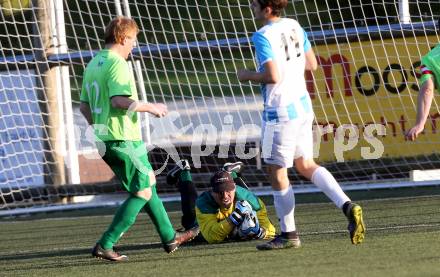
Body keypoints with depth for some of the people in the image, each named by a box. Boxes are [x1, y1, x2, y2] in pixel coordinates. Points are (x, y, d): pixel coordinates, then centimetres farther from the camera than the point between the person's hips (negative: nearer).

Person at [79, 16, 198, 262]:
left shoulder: (93, 65, 14)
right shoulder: (117, 64, -14)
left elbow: (84, 106, 18)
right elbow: (119, 101, -26)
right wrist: (150, 107, -15)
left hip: (105, 139, 10)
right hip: (125, 140, -10)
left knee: (148, 184, 19)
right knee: (143, 192, -4)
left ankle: (169, 238, 26)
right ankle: (105, 245, -9)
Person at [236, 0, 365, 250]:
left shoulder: (262, 37, -17)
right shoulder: (294, 26, 7)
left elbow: (273, 76, -24)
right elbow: (312, 64, 12)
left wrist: (248, 75, -8)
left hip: (281, 110, -8)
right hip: (302, 104, 8)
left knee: (277, 172, 4)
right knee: (306, 165, 17)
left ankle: (289, 234, 11)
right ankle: (348, 206, 2)